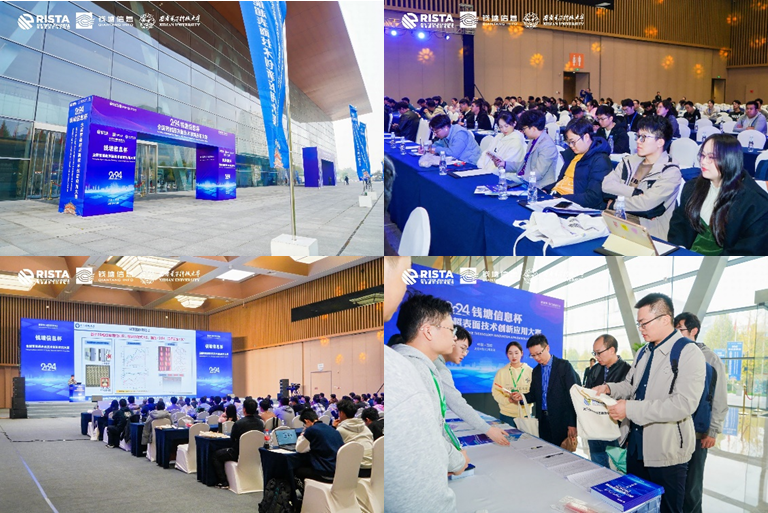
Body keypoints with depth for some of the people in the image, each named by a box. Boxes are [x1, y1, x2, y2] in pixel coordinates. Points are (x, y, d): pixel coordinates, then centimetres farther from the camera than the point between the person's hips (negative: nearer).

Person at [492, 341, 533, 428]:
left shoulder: (530, 371, 0)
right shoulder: (501, 372, 2)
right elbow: (496, 392, 0)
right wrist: (508, 400, -17)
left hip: (525, 414, 0)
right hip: (506, 415, 0)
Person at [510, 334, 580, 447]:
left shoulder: (564, 366, -6)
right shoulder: (536, 371, 12)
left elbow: (573, 395, -9)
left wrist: (572, 424, -14)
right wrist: (522, 396, -5)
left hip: (561, 421, -5)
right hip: (543, 421, 5)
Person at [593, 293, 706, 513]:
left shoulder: (688, 353, -17)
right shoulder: (644, 352, 11)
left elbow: (683, 404, -28)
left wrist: (631, 409, -27)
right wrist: (609, 388, 1)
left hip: (666, 452, -8)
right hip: (636, 446, 8)